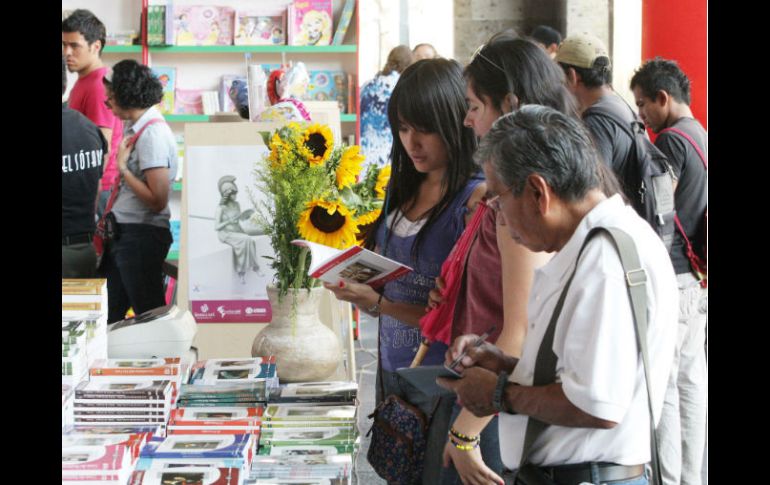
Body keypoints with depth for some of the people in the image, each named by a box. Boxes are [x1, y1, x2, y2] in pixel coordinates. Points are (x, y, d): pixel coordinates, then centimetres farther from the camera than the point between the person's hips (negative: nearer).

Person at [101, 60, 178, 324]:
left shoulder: (152, 134, -17)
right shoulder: (135, 128, 9)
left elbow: (157, 200, -21)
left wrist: (123, 167, -15)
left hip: (141, 235, -9)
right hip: (121, 233, 9)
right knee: (109, 314, 15)